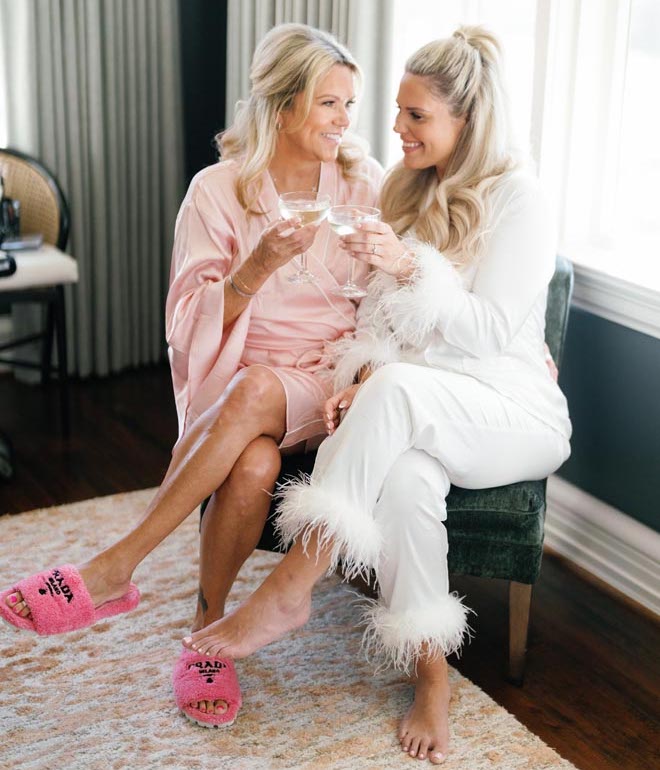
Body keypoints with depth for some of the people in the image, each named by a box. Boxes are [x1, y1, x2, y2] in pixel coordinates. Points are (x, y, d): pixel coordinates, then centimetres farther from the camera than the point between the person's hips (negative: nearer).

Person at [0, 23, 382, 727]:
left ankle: (115, 568, -26)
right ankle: (207, 633, -15)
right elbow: (192, 326, -4)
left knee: (255, 389, -36)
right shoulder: (218, 192, -1)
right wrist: (254, 271, -21)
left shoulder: (364, 184, 4)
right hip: (231, 388, 0)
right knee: (254, 465, -36)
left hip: (331, 380, 0)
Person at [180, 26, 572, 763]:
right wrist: (360, 376, -10)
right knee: (406, 474, -35)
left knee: (400, 389, -38)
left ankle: (289, 590, -33)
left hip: (512, 409, -4)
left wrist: (411, 268, -26)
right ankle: (430, 676, -22)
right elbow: (378, 310, 9)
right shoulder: (406, 190, 11)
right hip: (413, 409, 4)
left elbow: (489, 330, -14)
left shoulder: (518, 200, -7)